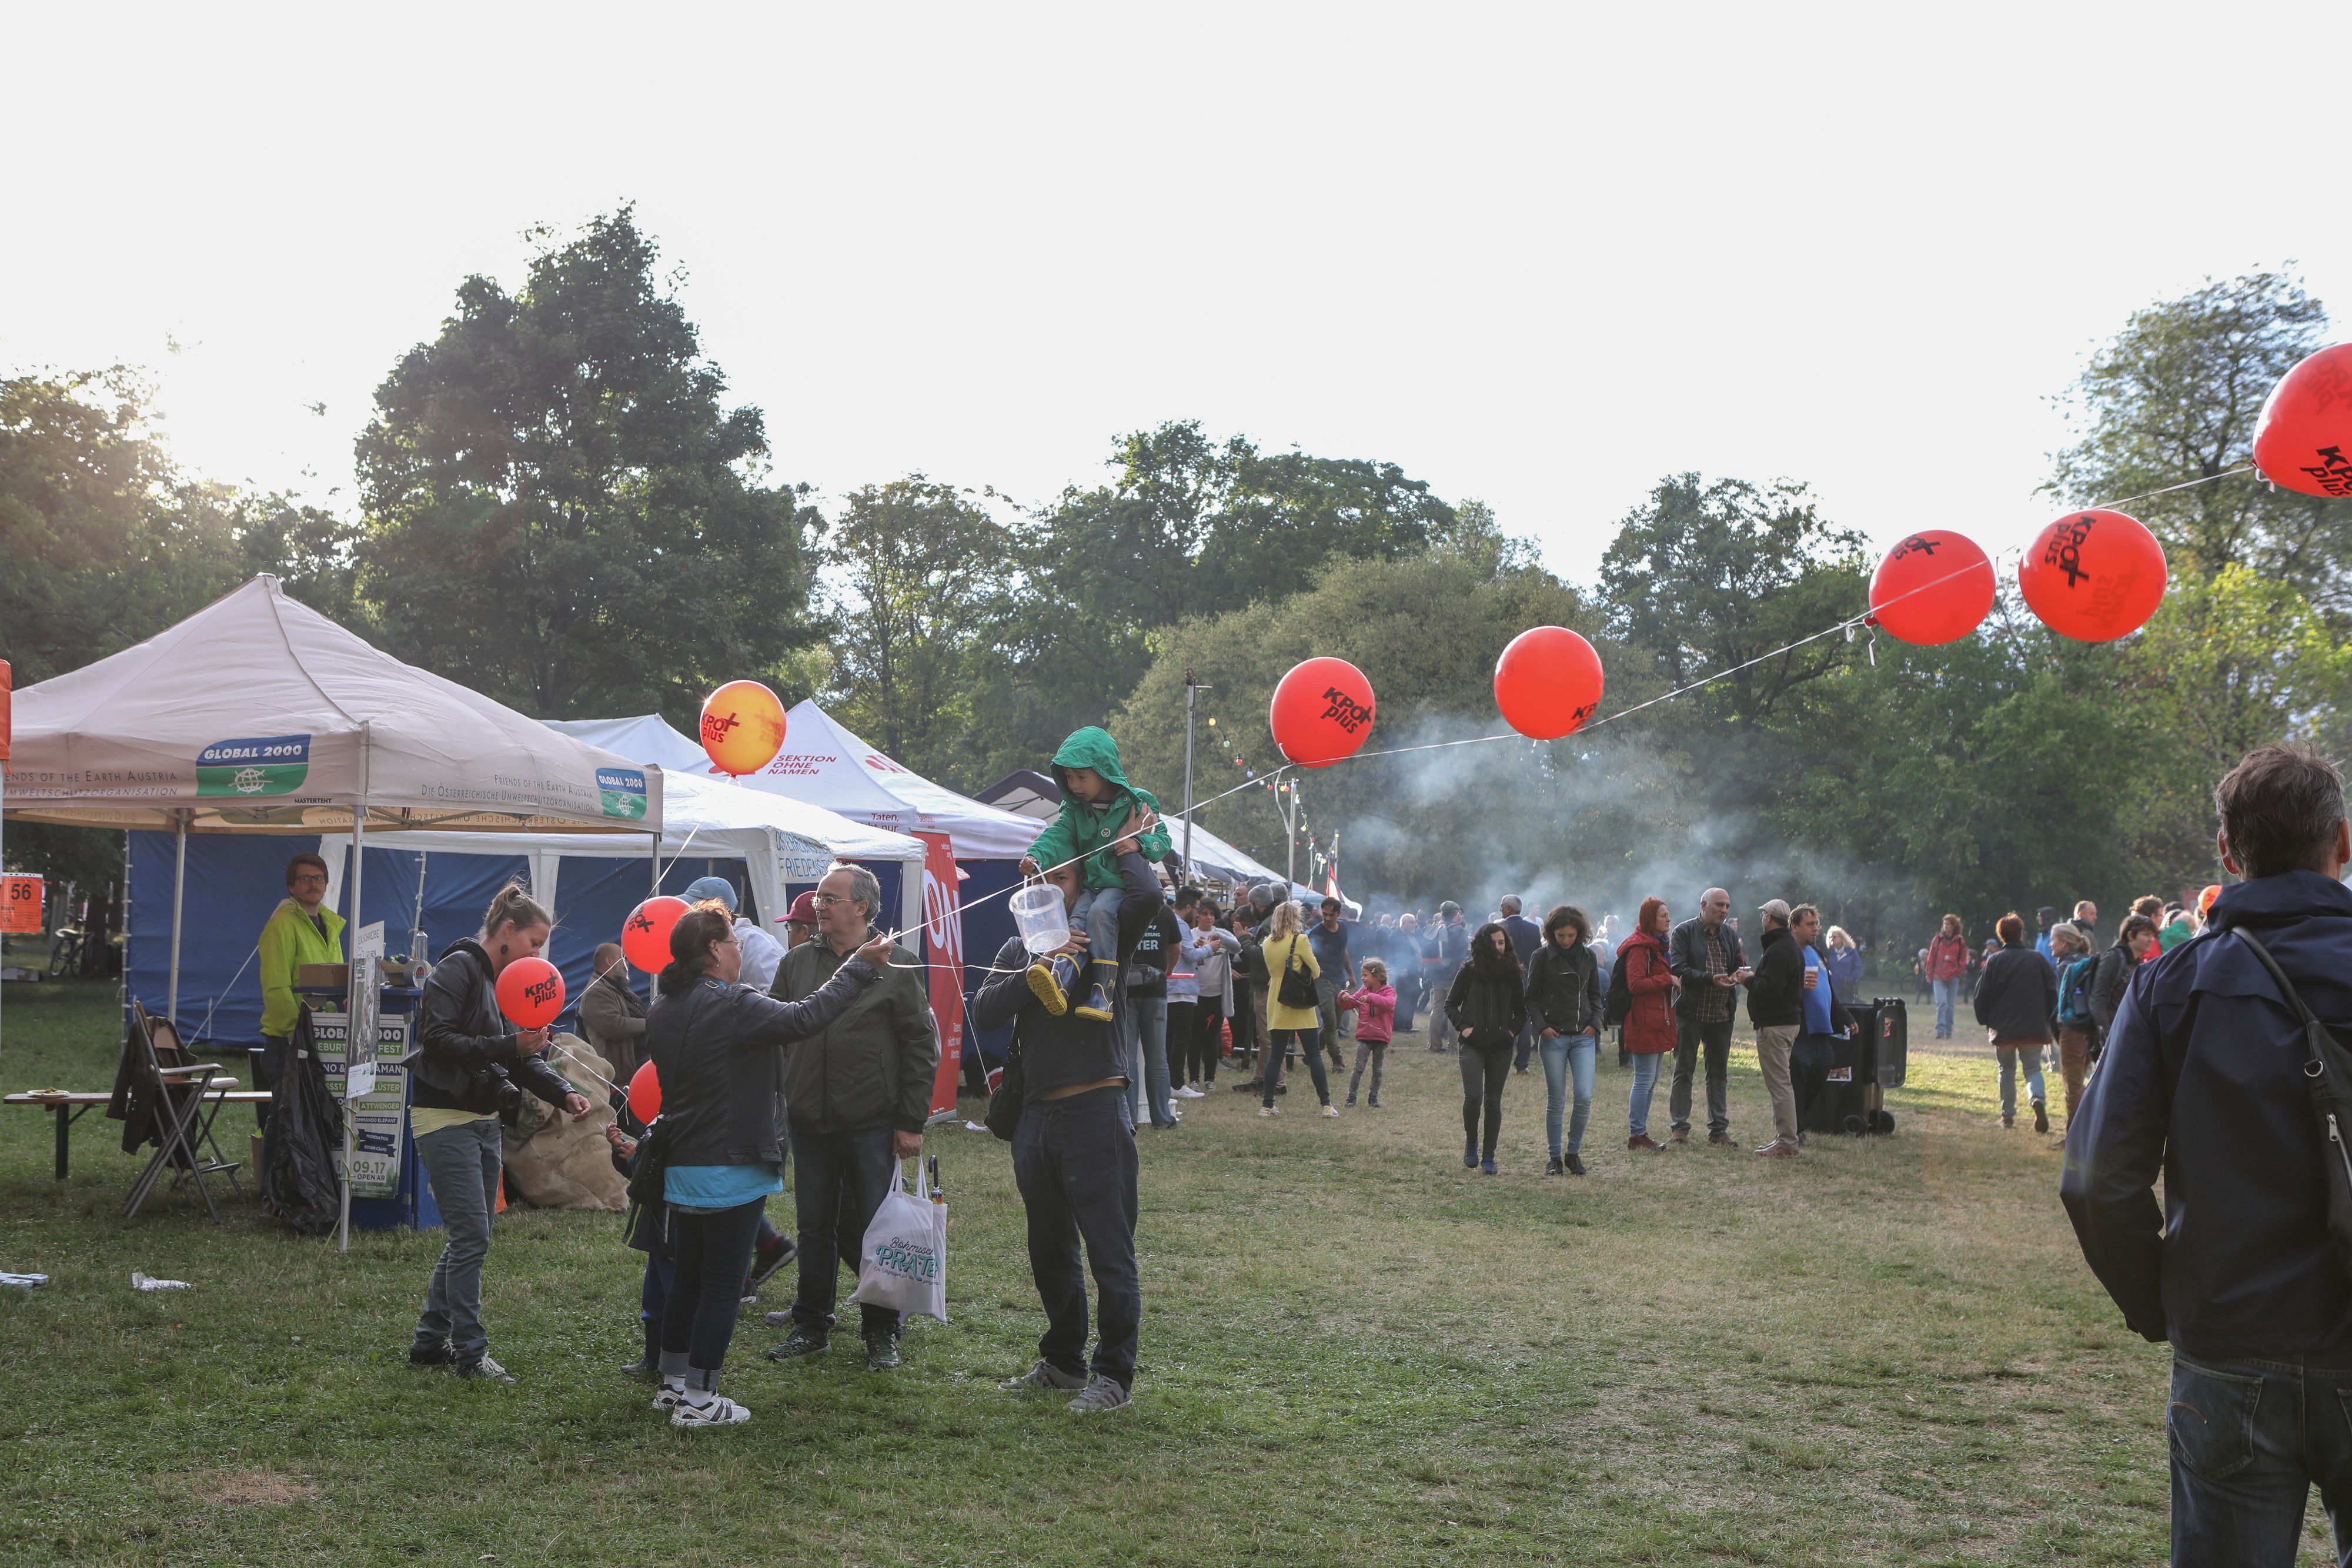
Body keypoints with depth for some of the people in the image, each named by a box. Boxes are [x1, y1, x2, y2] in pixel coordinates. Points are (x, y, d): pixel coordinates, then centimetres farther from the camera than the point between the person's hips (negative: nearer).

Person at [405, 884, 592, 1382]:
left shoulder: (505, 981, 15)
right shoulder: (459, 968, -13)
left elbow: (522, 1055, 14)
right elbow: (438, 1040, -23)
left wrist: (563, 1093, -1)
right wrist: (507, 1047, -29)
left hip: (483, 1120, 10)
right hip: (444, 1119, -10)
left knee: (469, 1237, 13)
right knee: (472, 1236, -8)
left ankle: (430, 1341, 23)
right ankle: (470, 1353, 0)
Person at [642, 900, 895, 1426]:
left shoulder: (663, 1011, 7)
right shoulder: (731, 1005, -19)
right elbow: (803, 1018, -24)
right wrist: (860, 967, -16)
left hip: (679, 1167, 8)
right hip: (730, 1171, -8)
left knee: (686, 1278, 18)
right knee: (722, 1284, 0)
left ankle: (673, 1382, 26)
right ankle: (698, 1399, 4)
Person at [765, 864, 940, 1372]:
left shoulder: (897, 965, -4)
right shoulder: (797, 963, 8)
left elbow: (922, 1046, -4)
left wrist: (912, 1122, -7)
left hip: (873, 1125, -4)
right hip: (809, 1122, 4)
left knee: (877, 1229, 4)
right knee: (815, 1226, 11)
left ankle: (882, 1333, 16)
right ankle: (811, 1325, 24)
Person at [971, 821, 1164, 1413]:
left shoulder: (1103, 937, 0)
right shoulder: (1019, 950, 13)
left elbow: (1147, 897, -22)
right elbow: (984, 1012, -4)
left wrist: (1126, 846, -6)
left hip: (1094, 1112, -6)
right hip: (1035, 1115, 6)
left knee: (1110, 1252, -4)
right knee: (1050, 1251, 17)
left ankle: (1114, 1374, 5)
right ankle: (1063, 1362, 31)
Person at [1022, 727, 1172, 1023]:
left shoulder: (1137, 802, -1)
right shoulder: (1075, 809, 13)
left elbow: (1162, 839, -3)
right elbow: (1058, 835, 0)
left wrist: (1140, 842, -26)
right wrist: (1037, 856, -21)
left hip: (1123, 882, -4)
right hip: (1090, 885, 4)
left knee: (1099, 912, -32)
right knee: (1079, 918, -25)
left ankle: (1103, 993, -36)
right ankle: (1061, 981, -49)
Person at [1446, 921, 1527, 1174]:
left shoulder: (1513, 973, 6)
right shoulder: (1469, 971, 0)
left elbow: (1521, 1010, 18)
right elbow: (1450, 1004, 8)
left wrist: (1513, 1030, 2)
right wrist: (1462, 1027, -4)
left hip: (1501, 1047, 2)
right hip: (1473, 1044, -2)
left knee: (1493, 1101, 4)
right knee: (1473, 1096, -14)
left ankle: (1489, 1156, 11)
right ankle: (1471, 1142, 12)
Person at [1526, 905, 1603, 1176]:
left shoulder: (1588, 956, 8)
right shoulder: (1542, 956, -1)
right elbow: (1532, 997, 2)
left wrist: (1595, 1023, 4)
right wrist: (1541, 1026, -11)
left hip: (1584, 1036, 2)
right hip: (1554, 1037, -2)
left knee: (1585, 1097, -7)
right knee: (1556, 1100, 1)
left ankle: (1573, 1153, 10)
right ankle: (1555, 1158, 12)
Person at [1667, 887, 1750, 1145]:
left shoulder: (1730, 934, 13)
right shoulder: (1684, 932, -6)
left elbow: (1738, 965, 16)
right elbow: (1679, 969, -14)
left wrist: (1740, 974, -9)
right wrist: (1711, 979, -25)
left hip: (1722, 1014, 6)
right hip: (1691, 1011, -6)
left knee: (1719, 1072, 10)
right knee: (1684, 1070, 1)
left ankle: (1719, 1128, 16)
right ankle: (1680, 1127, 6)